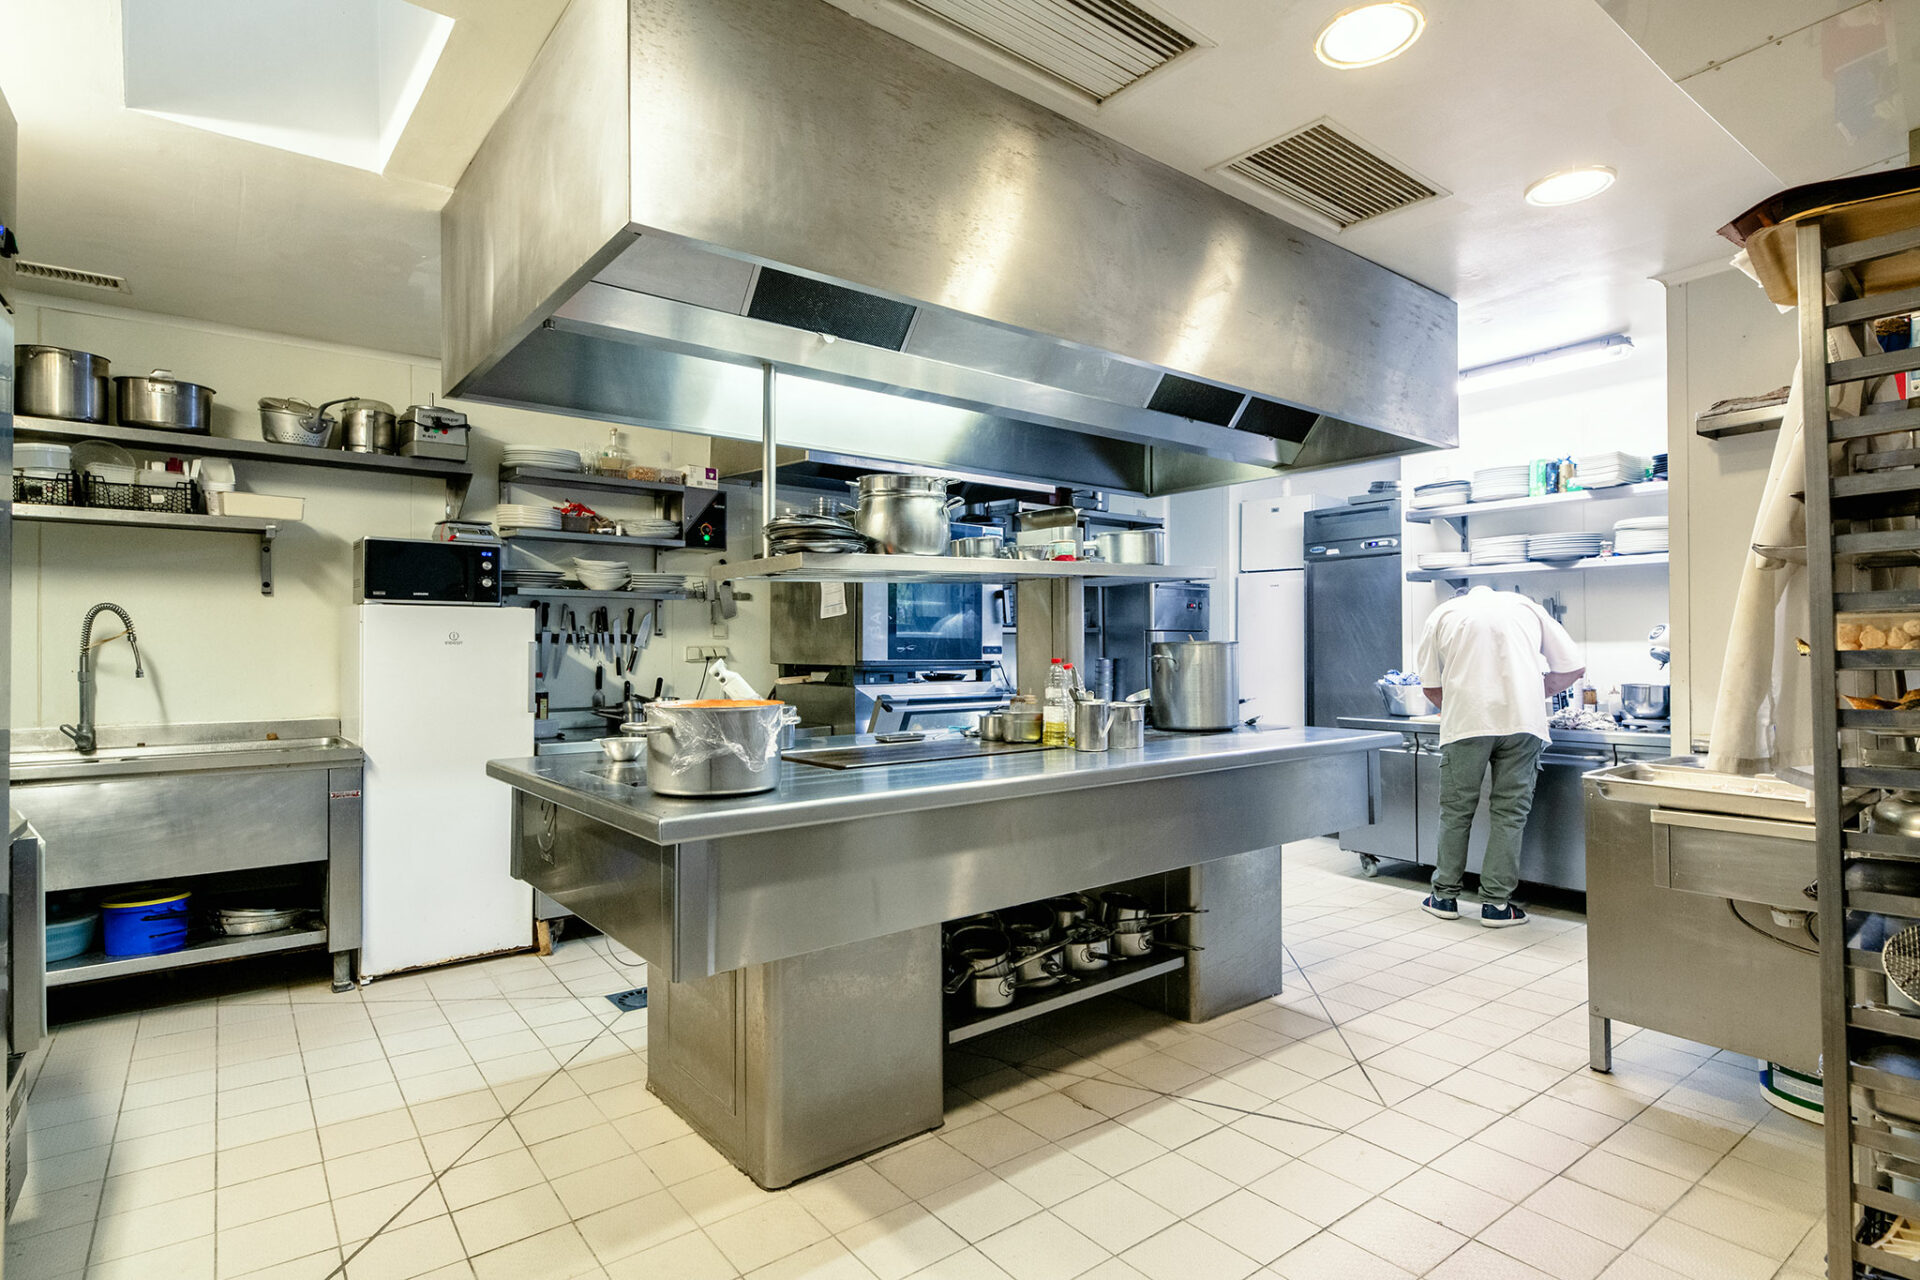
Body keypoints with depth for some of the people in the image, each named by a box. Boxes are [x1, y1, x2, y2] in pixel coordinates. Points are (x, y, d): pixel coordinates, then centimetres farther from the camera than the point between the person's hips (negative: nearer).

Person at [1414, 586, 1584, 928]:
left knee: (1456, 809, 9)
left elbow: (1431, 685, 12)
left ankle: (1446, 896, 17)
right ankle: (1496, 903, 10)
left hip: (1466, 721, -1)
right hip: (1522, 720, 1)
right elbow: (1574, 668, 17)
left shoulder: (1444, 614, 16)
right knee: (1510, 812, 7)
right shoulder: (1526, 607, 20)